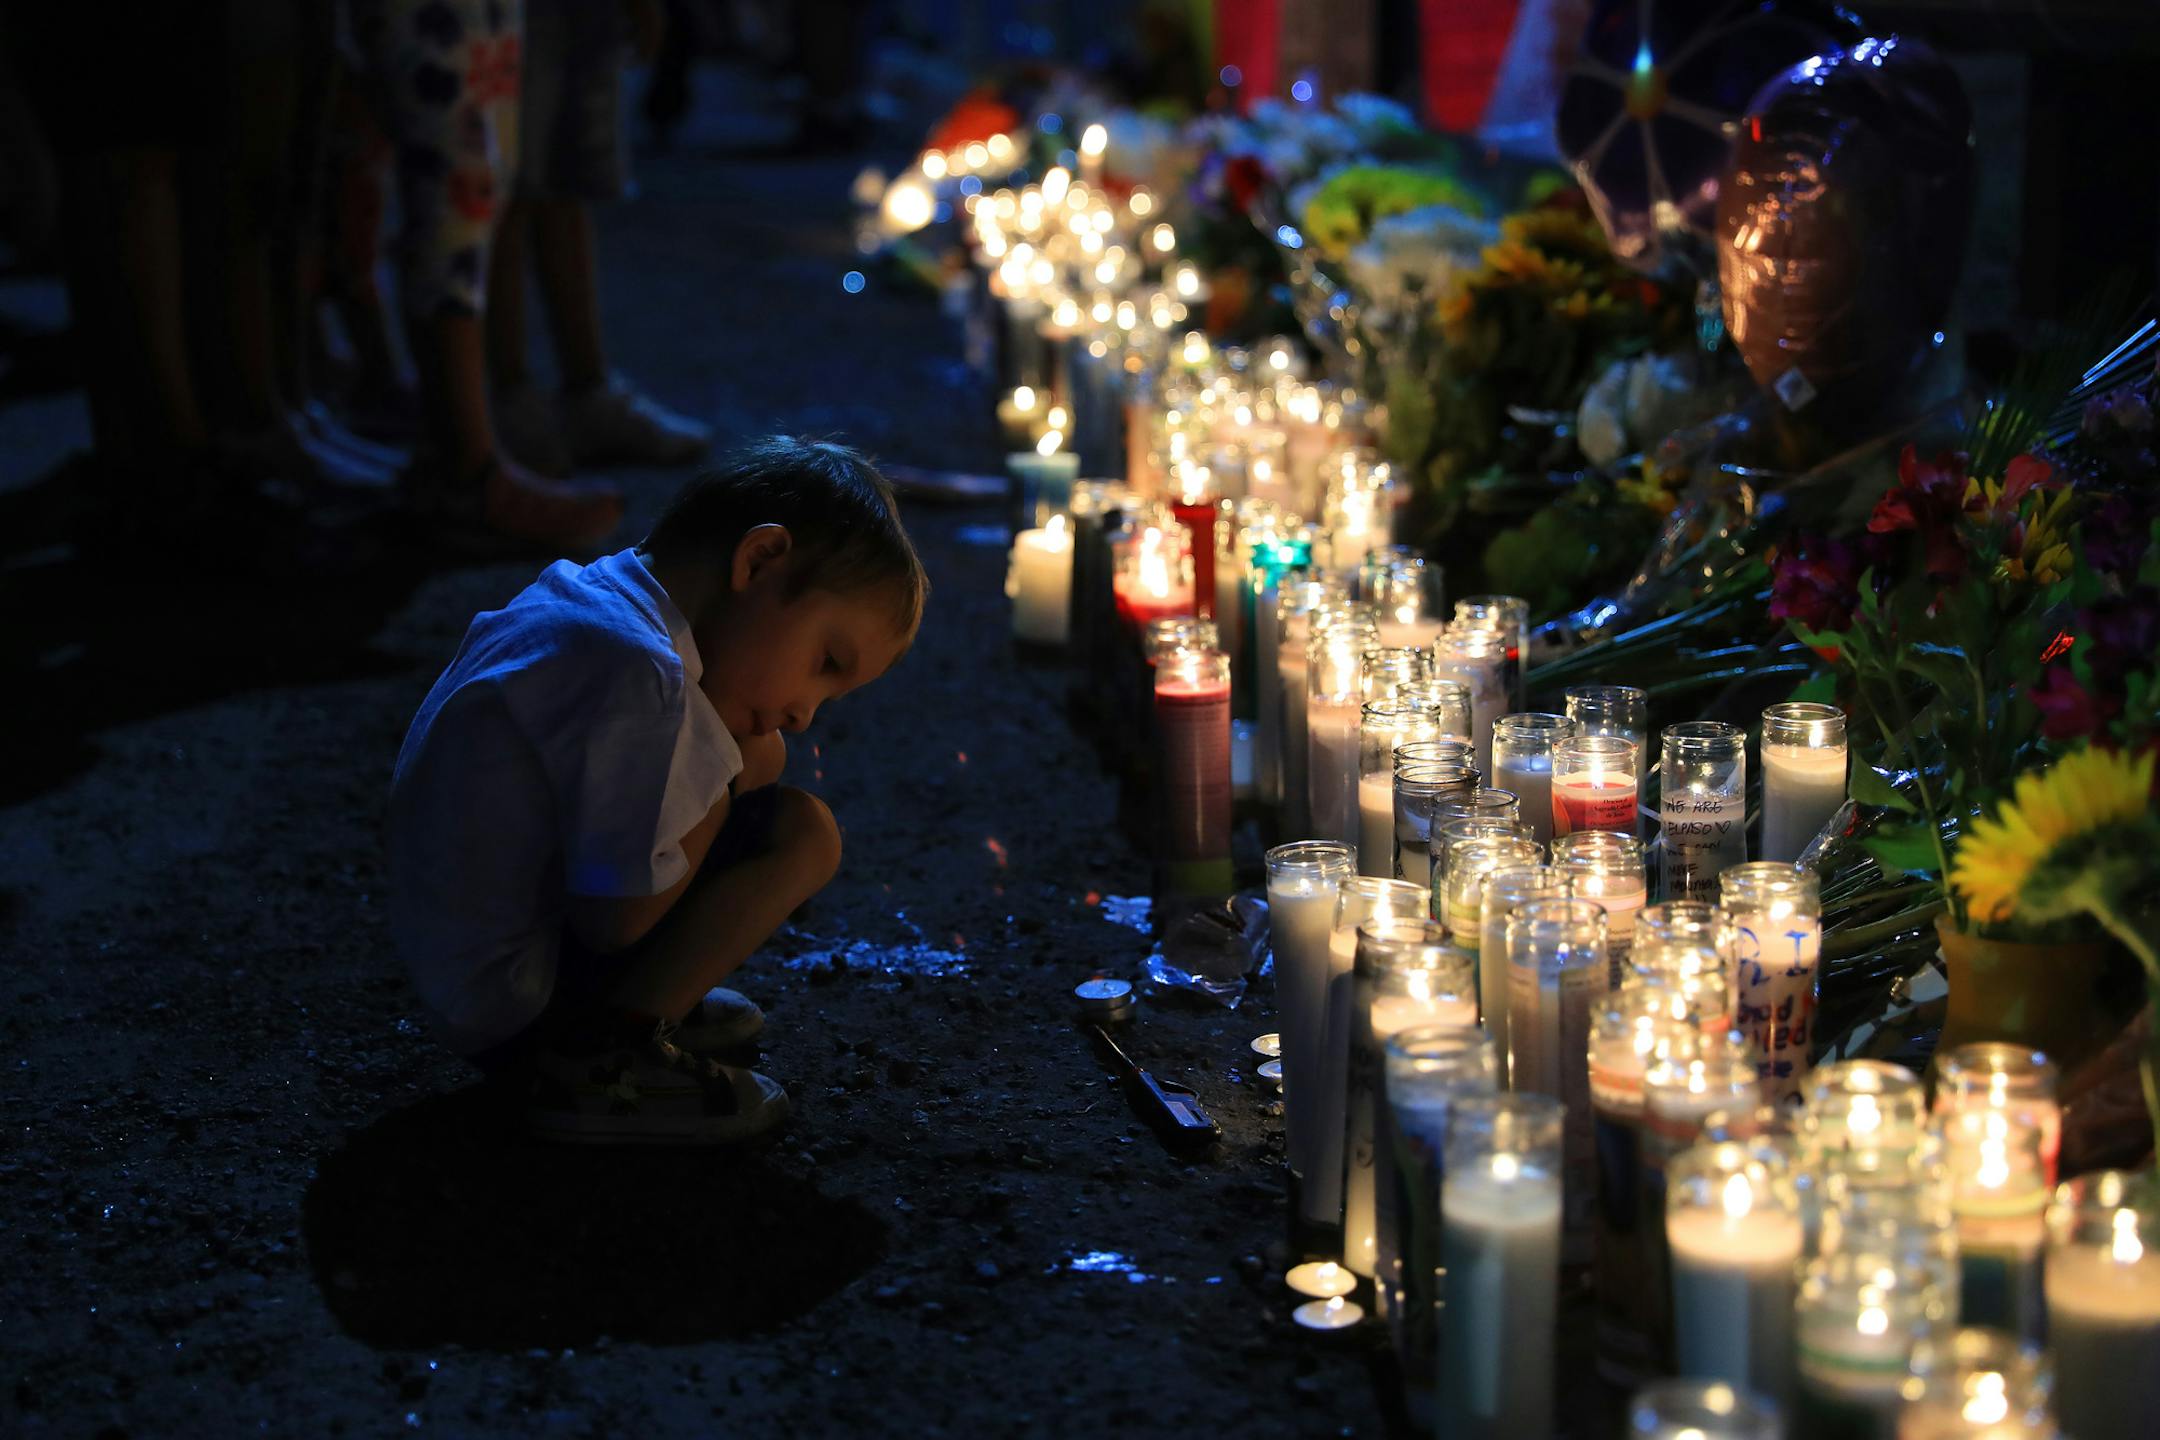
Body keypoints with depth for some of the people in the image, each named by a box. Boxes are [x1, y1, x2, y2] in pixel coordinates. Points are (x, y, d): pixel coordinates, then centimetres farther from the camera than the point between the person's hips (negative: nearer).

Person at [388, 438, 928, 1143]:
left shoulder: (573, 595, 8)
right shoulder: (635, 673, -25)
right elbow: (616, 918, -23)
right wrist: (726, 779, -11)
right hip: (516, 1006, -10)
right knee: (800, 834, -14)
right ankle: (591, 1056, -10)